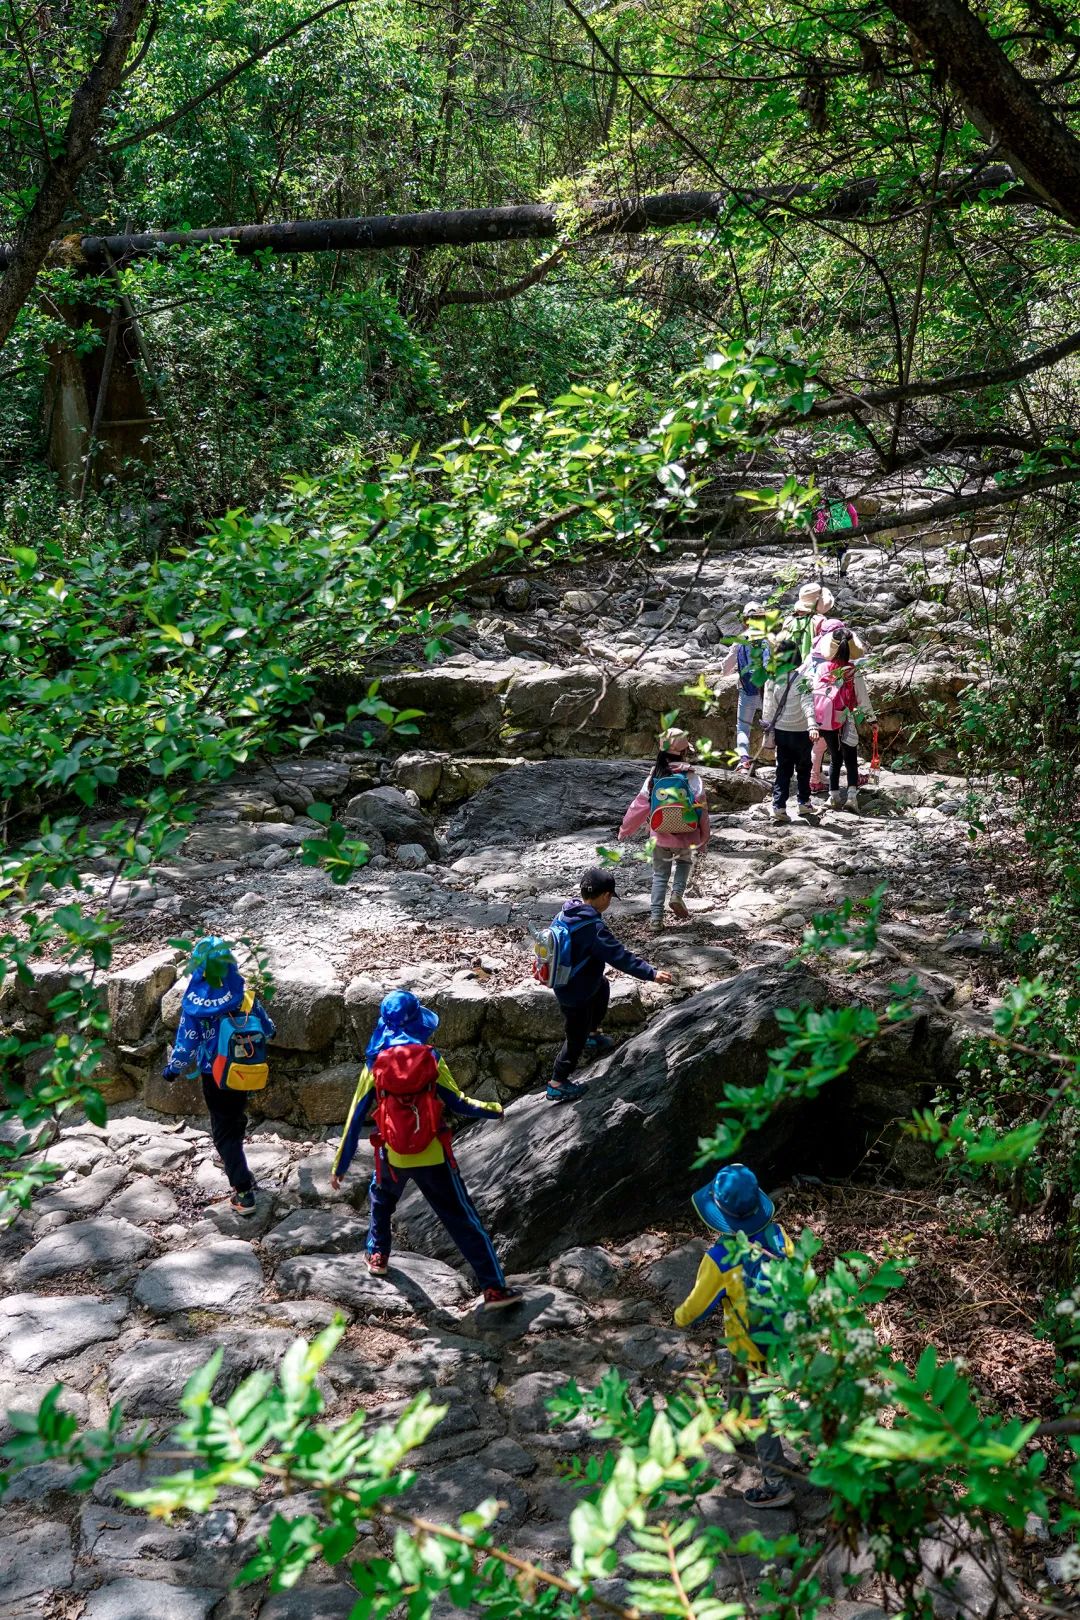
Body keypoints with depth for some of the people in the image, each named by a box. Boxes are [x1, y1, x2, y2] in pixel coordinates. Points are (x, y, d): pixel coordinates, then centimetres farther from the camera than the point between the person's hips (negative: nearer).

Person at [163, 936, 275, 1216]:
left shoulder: (194, 1004, -22)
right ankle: (231, 1158, 54)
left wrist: (173, 1068, 6)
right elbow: (265, 1026, 3)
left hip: (214, 1075, -3)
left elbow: (186, 1041, -13)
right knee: (236, 1116, 30)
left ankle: (244, 1191, -1)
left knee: (223, 1129, 5)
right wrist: (270, 1032, 28)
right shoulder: (244, 996, -15)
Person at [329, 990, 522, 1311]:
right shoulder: (430, 1058, -6)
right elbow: (457, 1104, -5)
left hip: (393, 1156, 2)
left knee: (381, 1198, 35)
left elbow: (356, 1118, 0)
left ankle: (377, 1255, 41)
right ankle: (494, 1288, 1)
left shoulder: (375, 1064, -2)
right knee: (464, 1221, 4)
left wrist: (340, 1165, 7)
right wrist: (492, 1110, 14)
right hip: (433, 1156, -2)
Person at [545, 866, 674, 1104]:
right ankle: (557, 1085, 21)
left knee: (603, 988, 34)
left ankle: (593, 1036, 48)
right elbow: (621, 957, -31)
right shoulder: (594, 928, -32)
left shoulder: (564, 914, -7)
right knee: (577, 1037, 9)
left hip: (563, 983, 9)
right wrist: (652, 973, -26)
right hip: (577, 995, -9)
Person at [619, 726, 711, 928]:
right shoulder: (692, 778, -13)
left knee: (660, 874, 17)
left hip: (660, 837, 1)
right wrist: (704, 838, 5)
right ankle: (677, 893, 3)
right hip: (685, 836, -1)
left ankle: (656, 916, 9)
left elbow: (639, 805, -2)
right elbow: (701, 808, -9)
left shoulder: (654, 777, -8)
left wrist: (626, 829, 13)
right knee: (684, 862, 28)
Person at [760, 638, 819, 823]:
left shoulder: (771, 681, -1)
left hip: (780, 731, 4)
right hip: (800, 731, -4)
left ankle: (779, 806, -1)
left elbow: (768, 708, 6)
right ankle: (804, 803, 23)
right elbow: (807, 703, -28)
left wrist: (768, 730, 16)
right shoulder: (800, 678, -16)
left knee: (783, 769, 9)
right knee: (803, 768, 14)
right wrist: (812, 725, -37)